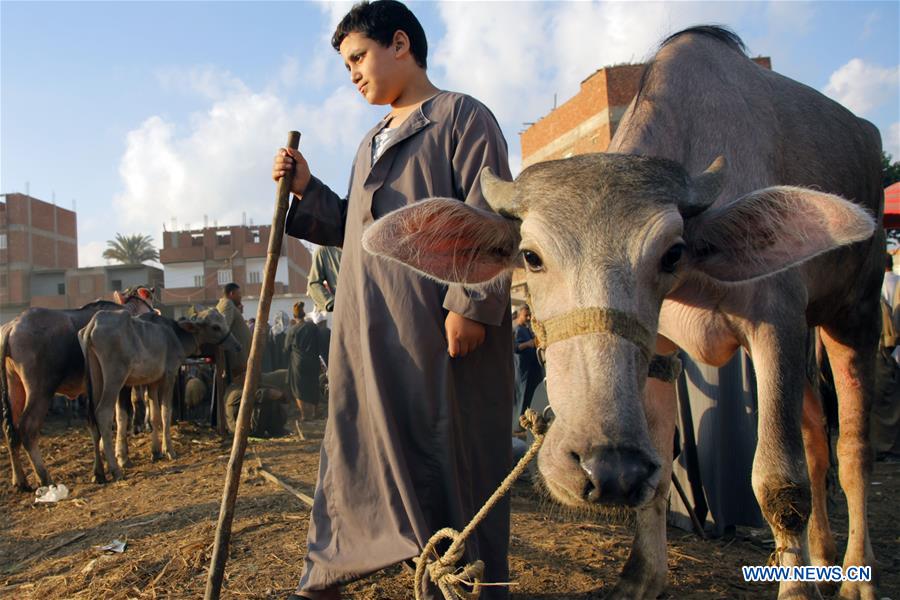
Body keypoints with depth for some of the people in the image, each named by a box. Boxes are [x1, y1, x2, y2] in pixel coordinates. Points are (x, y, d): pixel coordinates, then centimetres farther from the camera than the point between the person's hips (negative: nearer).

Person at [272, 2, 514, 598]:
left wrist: (471, 304, -19)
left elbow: (489, 220, -11)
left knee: (451, 454, 2)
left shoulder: (462, 115, 0)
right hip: (368, 333, 8)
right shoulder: (372, 142, 24)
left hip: (439, 326, -7)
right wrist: (306, 190, 11)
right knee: (356, 447, 14)